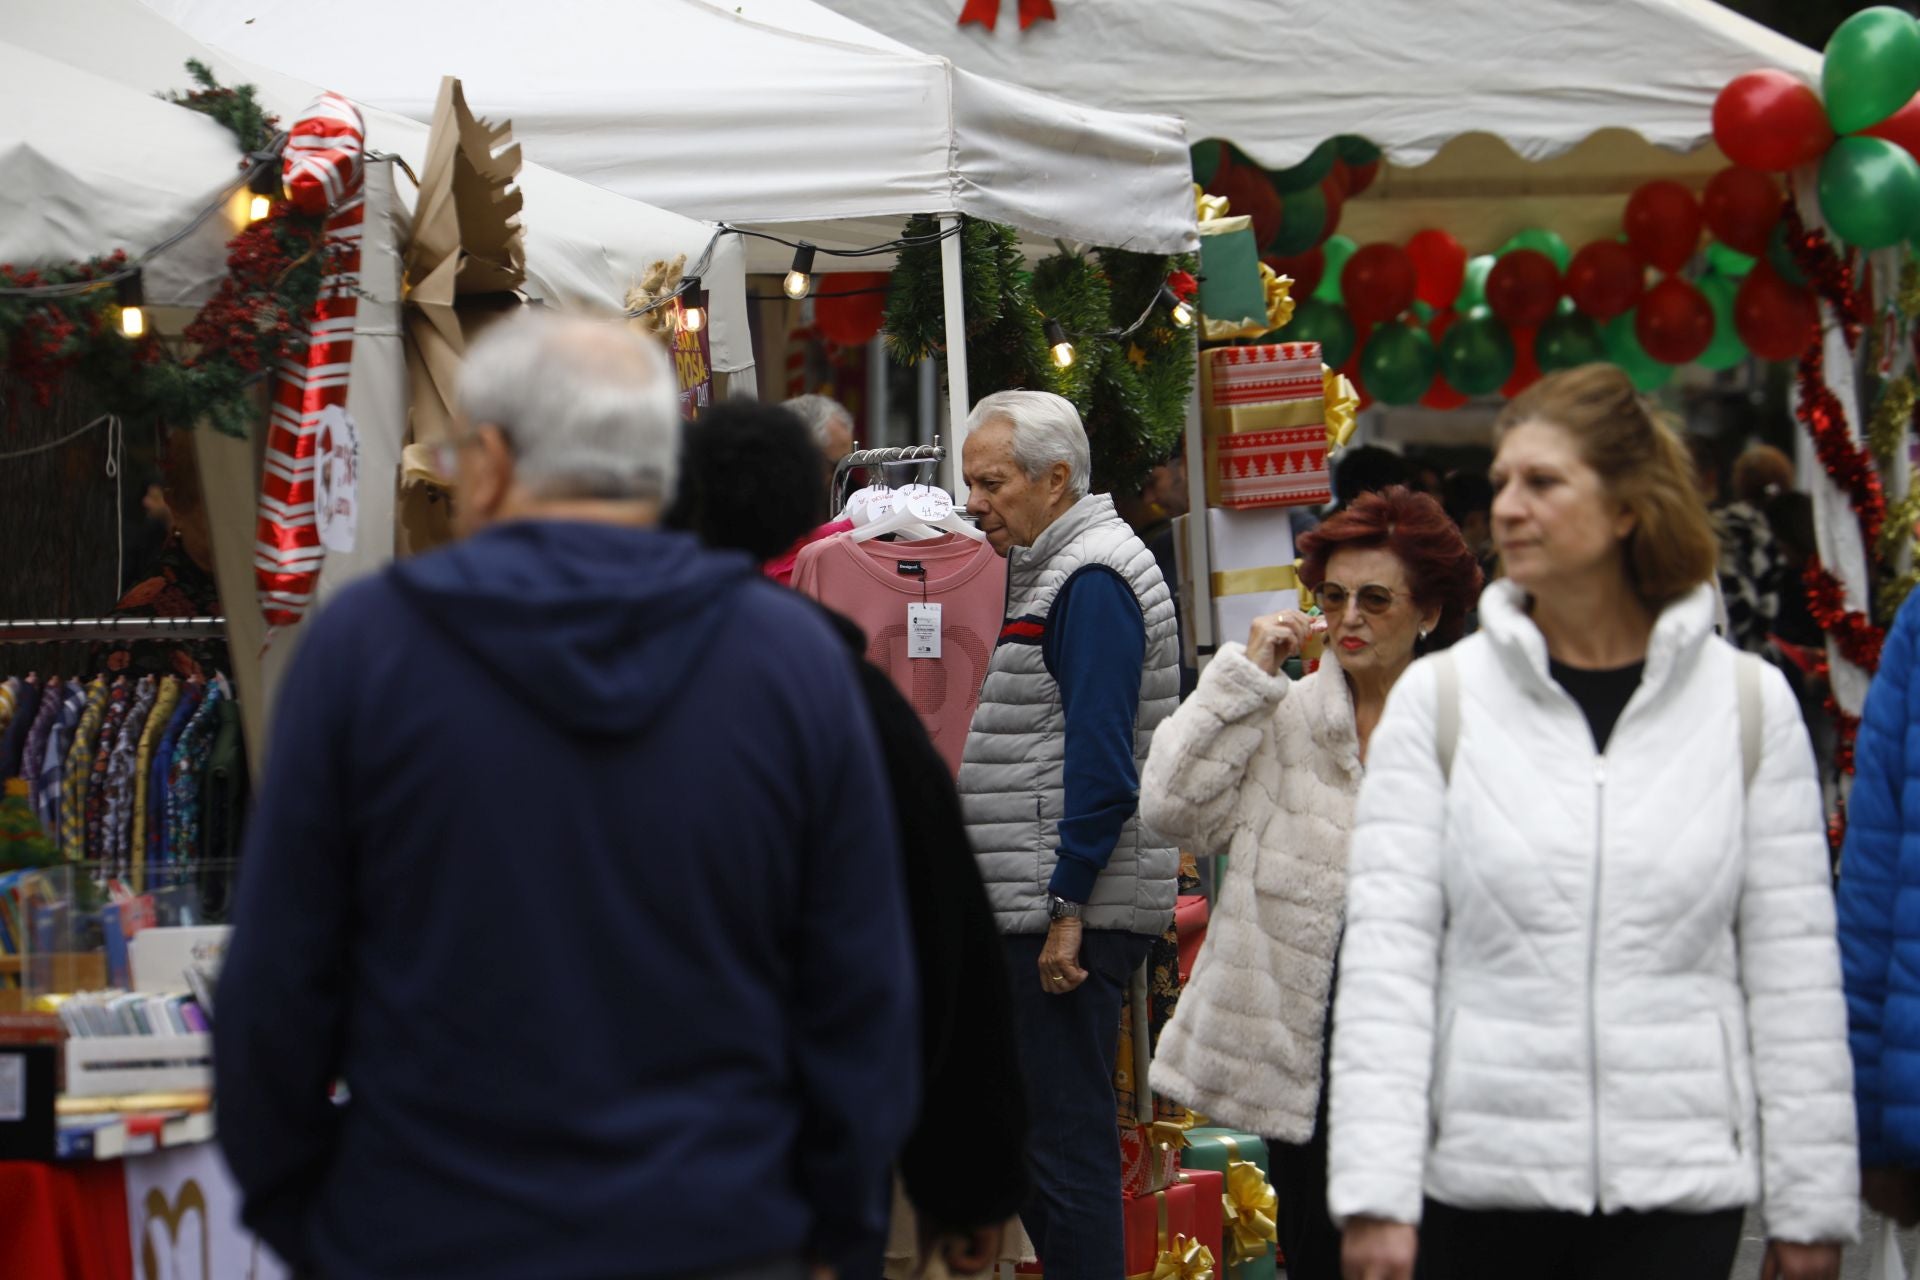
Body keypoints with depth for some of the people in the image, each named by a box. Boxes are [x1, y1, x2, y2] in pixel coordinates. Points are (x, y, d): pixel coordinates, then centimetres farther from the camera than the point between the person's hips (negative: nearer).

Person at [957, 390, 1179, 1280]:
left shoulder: (1091, 581, -12)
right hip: (1040, 908, 10)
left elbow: (1100, 766, -20)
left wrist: (1067, 908, -21)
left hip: (1067, 909, -10)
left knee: (1064, 1141, -7)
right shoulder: (1045, 572, 19)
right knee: (1033, 1137, 13)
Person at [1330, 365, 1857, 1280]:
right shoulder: (1437, 700, 3)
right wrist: (1376, 1189, -11)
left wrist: (1811, 1205, 4)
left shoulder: (1749, 705, 4)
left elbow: (1794, 969, 5)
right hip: (1477, 1181, 0)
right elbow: (1385, 953, -3)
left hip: (1677, 1190, 0)